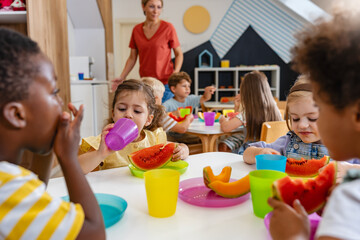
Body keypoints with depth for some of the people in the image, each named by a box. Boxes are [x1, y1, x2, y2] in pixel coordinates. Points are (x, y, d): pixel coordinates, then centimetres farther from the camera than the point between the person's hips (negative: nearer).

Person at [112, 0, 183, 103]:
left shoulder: (168, 28, -3)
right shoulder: (136, 30, 7)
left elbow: (179, 54, 3)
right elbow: (132, 58, 13)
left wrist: (175, 73, -13)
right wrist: (122, 77, 3)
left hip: (165, 83, -3)